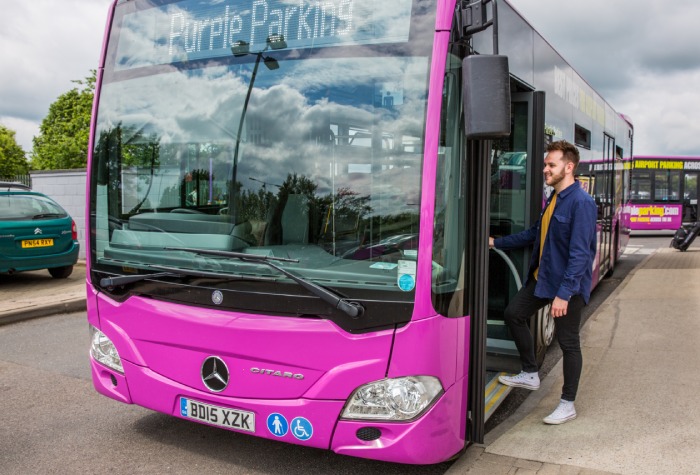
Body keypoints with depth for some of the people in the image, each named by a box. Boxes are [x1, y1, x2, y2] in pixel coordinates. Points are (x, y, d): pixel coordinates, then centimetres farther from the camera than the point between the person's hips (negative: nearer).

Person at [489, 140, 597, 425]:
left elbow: (580, 254, -25)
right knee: (513, 314, 13)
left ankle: (568, 405, 19)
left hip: (567, 284, -9)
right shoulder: (553, 199, 8)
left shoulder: (581, 202, -20)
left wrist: (564, 294, -27)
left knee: (568, 343, 3)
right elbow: (535, 234, 19)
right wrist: (497, 243, 20)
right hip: (541, 278, 9)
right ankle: (530, 375, 29)